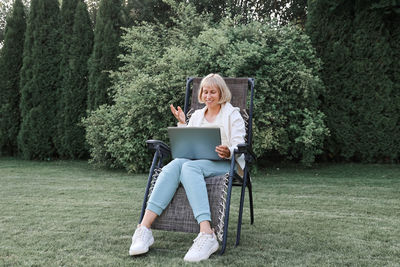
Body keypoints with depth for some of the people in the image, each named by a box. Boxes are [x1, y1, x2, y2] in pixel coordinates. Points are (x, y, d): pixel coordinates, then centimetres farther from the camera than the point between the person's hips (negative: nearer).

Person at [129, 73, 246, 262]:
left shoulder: (233, 114, 11)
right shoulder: (197, 115, 25)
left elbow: (239, 146, -1)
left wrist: (228, 152, -24)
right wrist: (182, 124, 6)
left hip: (222, 164, -4)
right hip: (196, 161, 4)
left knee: (189, 167, -38)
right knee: (175, 164, -33)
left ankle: (207, 236, -52)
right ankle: (144, 228, -45)